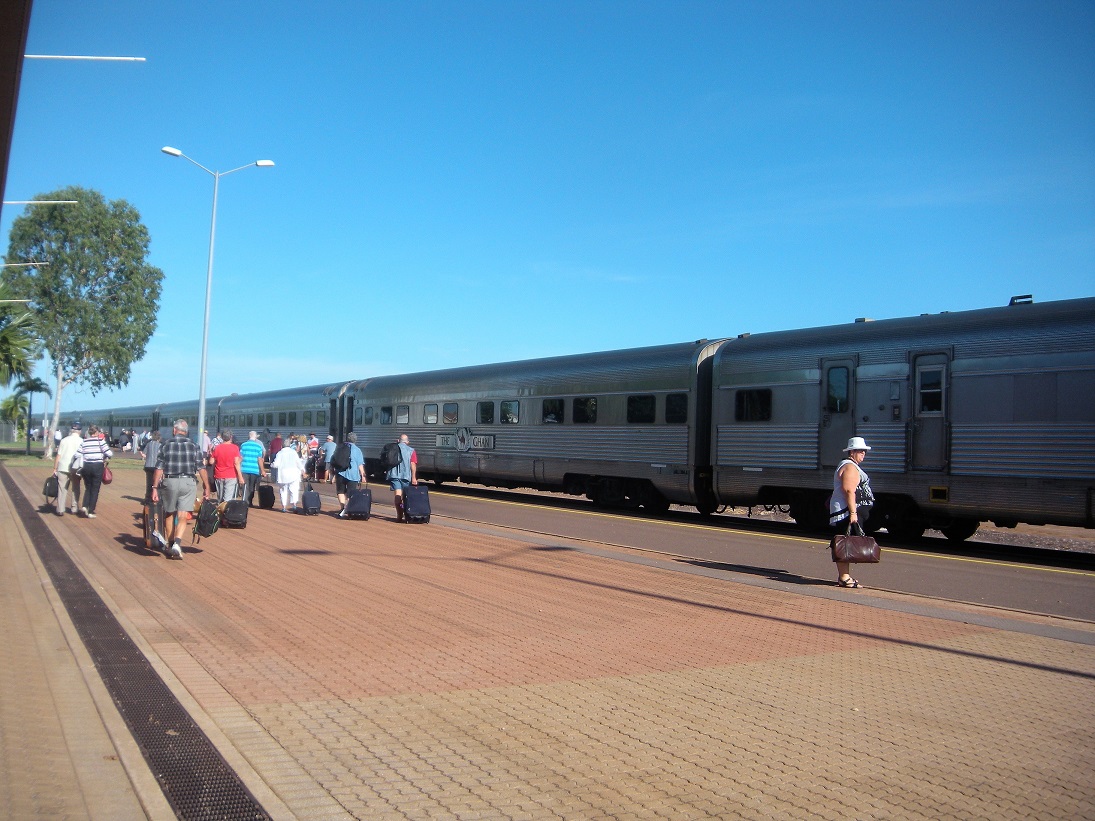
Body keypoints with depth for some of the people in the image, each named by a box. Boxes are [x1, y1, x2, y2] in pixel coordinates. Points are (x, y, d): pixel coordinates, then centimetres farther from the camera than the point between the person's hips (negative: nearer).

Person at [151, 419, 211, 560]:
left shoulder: (165, 446, 2)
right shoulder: (194, 447, 3)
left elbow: (159, 468, -1)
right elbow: (201, 469, -1)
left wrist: (155, 487, 1)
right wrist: (206, 488, 4)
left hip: (169, 482, 1)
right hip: (188, 482, 0)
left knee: (169, 514, 18)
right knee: (182, 517, 0)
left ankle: (170, 543, 26)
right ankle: (177, 543, -18)